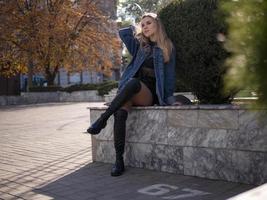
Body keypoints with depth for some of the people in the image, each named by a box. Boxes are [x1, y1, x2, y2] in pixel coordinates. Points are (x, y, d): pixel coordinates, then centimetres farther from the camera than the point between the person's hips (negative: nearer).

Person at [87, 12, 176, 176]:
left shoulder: (167, 48, 11)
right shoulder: (140, 46, 22)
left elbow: (169, 74, 6)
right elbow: (123, 33, 27)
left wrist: (169, 98, -3)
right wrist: (136, 29, 32)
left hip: (149, 94, -3)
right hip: (130, 91, 3)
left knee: (133, 82, -39)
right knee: (120, 113, -31)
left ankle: (102, 120, -37)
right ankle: (119, 161, -30)